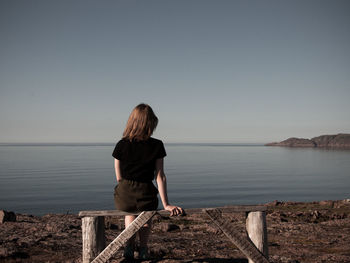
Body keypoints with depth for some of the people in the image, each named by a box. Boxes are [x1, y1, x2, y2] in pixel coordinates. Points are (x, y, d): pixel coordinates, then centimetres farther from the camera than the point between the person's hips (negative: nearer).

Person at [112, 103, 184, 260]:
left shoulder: (121, 145, -7)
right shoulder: (157, 146, -8)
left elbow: (119, 178, 0)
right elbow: (160, 176, -7)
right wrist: (166, 204, -3)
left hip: (124, 196, 0)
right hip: (146, 195, 0)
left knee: (130, 212, 36)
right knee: (145, 215, 35)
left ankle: (129, 243, 19)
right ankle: (143, 247, 22)